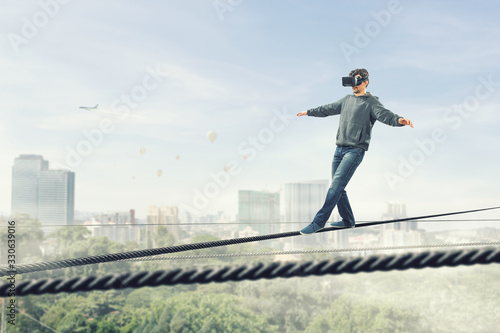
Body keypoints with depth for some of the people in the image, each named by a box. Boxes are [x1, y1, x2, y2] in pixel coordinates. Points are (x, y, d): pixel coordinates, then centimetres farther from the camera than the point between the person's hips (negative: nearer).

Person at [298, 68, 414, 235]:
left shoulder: (371, 102, -1)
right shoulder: (347, 100, 18)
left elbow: (385, 115, -18)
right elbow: (327, 109, 33)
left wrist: (400, 120, -39)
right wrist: (309, 112, 43)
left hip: (355, 150, -7)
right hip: (339, 149, 7)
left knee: (336, 185, -16)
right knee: (338, 188, 6)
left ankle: (318, 222, -16)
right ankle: (348, 220, 21)